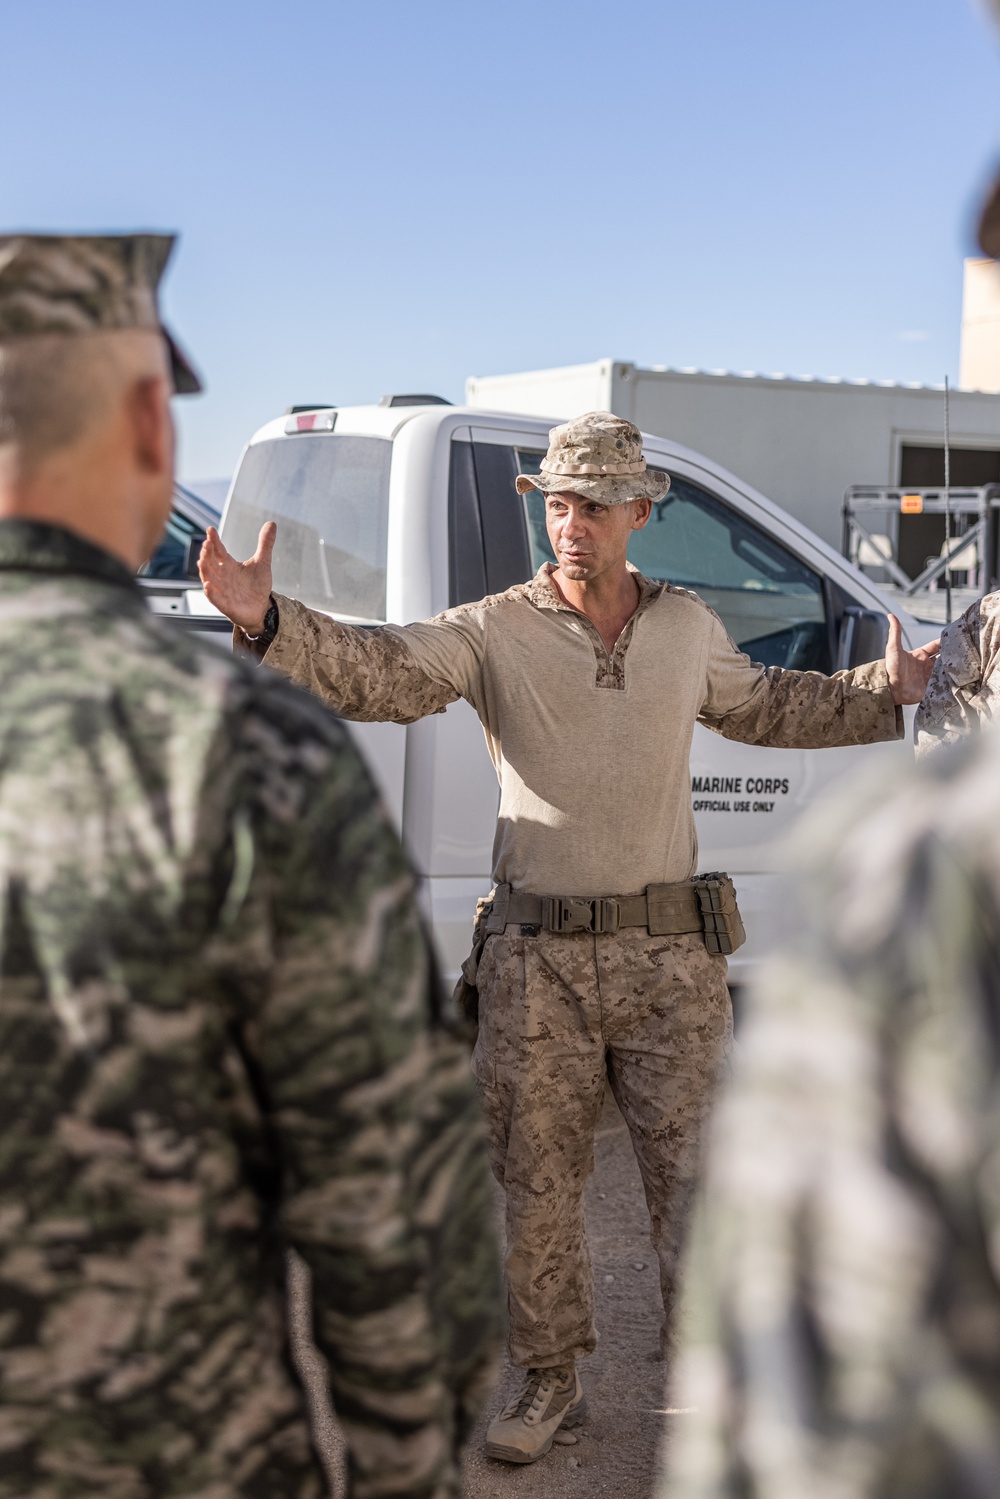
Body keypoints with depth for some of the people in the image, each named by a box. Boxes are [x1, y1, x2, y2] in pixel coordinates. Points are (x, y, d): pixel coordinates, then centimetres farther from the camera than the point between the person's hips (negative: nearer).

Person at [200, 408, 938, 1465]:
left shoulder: (687, 628, 7)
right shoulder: (494, 632, -5)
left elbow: (762, 708, 26)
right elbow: (376, 671, -20)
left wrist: (889, 691, 21)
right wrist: (266, 621, -38)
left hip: (669, 952, 2)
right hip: (536, 956, -1)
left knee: (694, 1173, 8)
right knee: (537, 1181, 9)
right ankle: (549, 1381, 28)